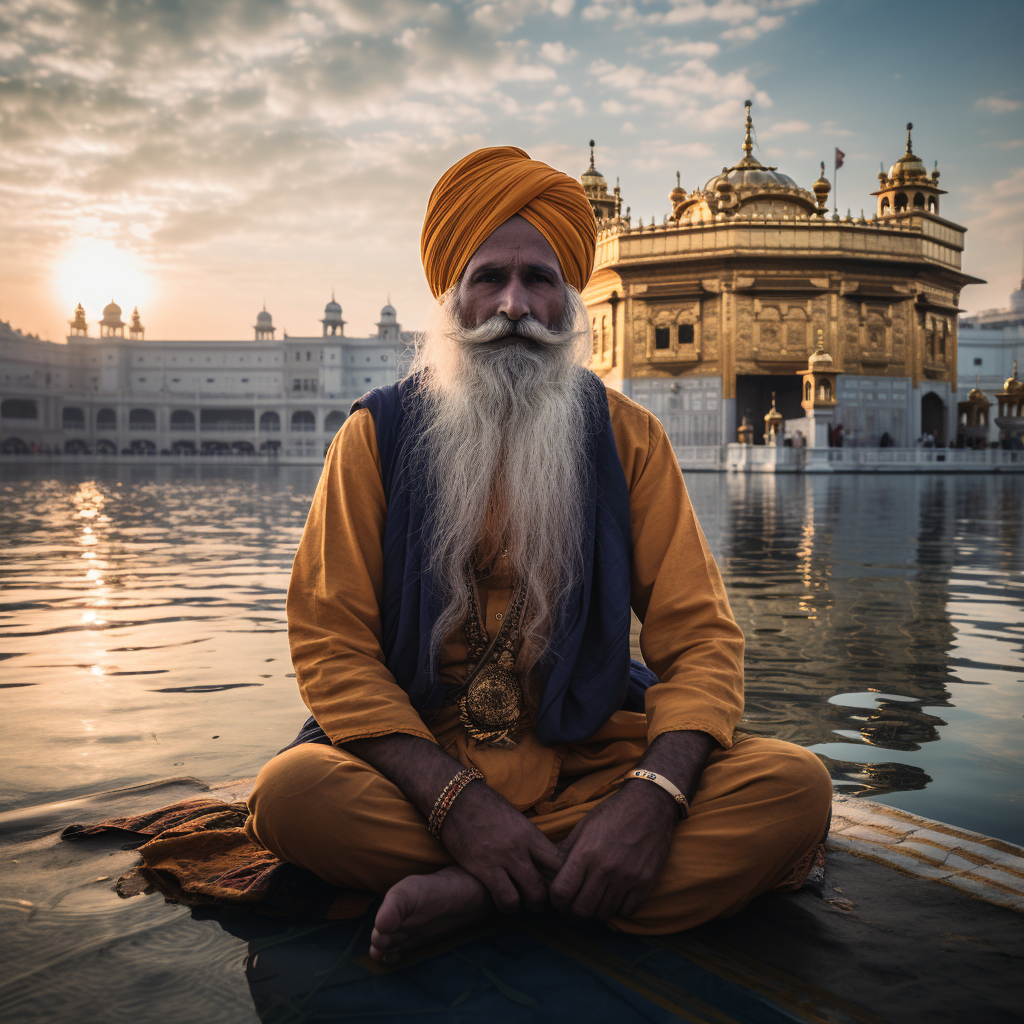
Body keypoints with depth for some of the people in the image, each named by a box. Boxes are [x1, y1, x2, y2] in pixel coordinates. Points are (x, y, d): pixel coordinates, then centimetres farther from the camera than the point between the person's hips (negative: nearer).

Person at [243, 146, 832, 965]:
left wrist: (652, 794, -22)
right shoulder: (378, 435, 1)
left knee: (796, 785, -21)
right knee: (293, 791, -30)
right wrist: (456, 800, -21)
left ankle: (480, 892, -22)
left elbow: (701, 637, -1)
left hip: (593, 766, 2)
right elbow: (330, 640, -6)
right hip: (419, 766, -1)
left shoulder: (627, 437, 4)